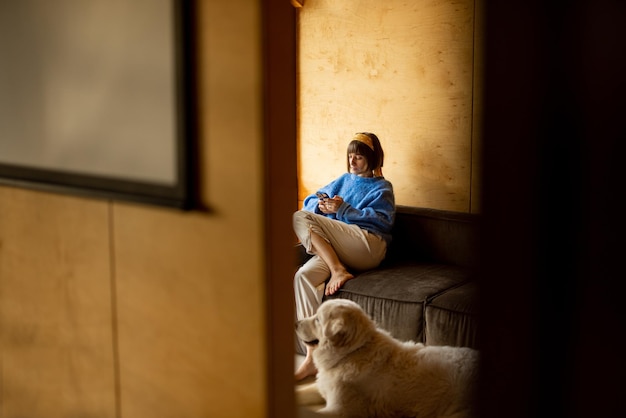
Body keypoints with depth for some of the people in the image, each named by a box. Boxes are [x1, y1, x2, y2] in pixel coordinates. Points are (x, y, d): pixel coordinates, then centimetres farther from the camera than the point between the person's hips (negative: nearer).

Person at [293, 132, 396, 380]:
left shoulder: (382, 188, 16)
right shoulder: (344, 180, 32)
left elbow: (383, 220, -2)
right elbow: (309, 201, 29)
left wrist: (343, 209, -9)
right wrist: (320, 205, 4)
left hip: (368, 246, -5)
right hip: (335, 250, 5)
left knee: (300, 219, -19)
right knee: (303, 276, -28)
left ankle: (338, 271, -19)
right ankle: (313, 354, -32)